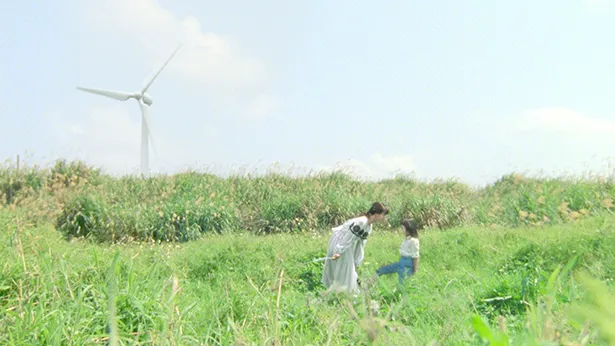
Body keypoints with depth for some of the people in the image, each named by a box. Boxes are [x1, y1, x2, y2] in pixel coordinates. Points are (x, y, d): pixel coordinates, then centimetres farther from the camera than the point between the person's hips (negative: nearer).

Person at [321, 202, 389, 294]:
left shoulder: (369, 226, 5)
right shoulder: (361, 222, -26)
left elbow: (361, 243, 12)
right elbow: (348, 237, -26)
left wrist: (357, 262, 15)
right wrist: (339, 252, -26)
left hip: (347, 247, 10)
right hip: (338, 243, -10)